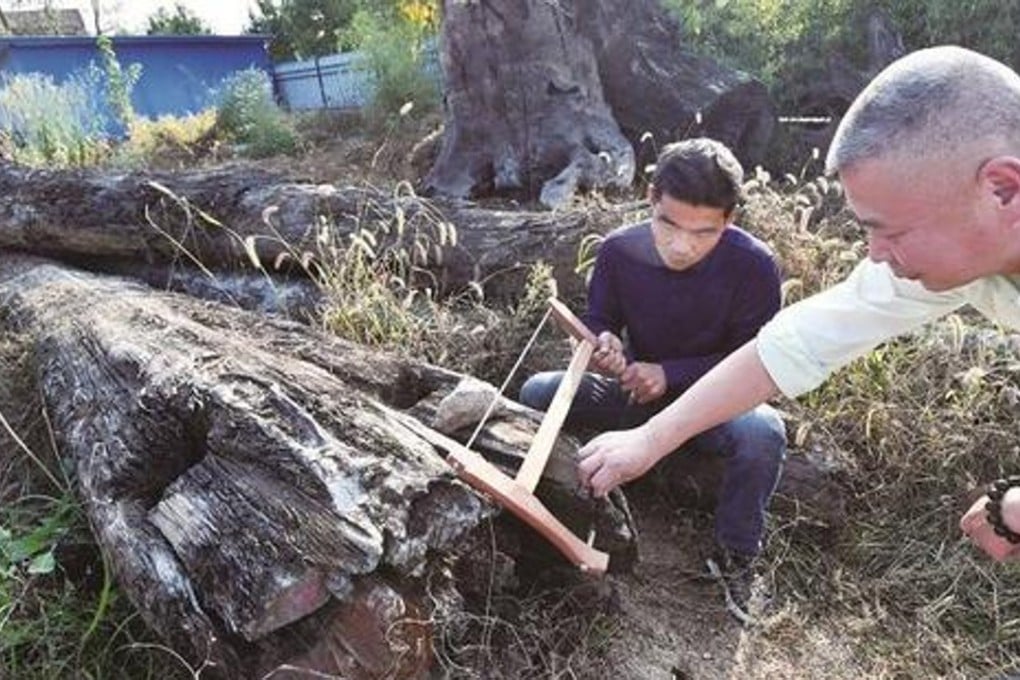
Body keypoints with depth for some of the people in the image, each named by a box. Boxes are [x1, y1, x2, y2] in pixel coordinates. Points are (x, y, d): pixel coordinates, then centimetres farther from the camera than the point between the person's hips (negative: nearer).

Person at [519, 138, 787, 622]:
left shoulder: (754, 266, -21)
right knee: (537, 392, -18)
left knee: (762, 432, -36)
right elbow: (597, 319, -1)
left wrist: (670, 374, -25)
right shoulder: (619, 250, -14)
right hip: (639, 393, 3)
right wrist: (603, 344, -26)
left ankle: (735, 557, -8)